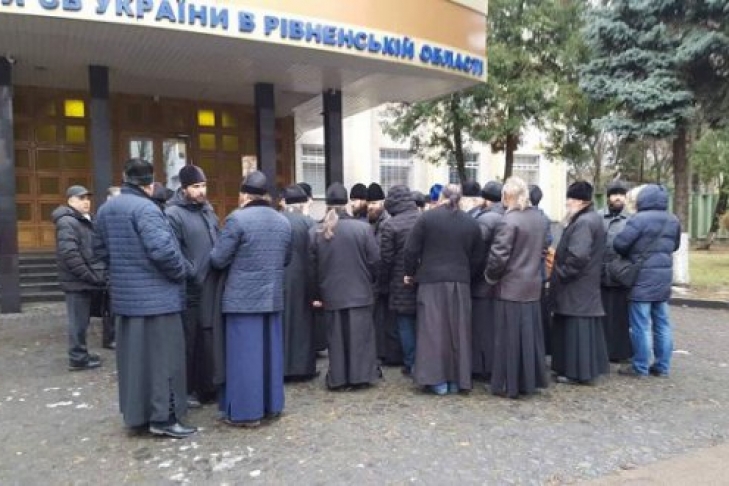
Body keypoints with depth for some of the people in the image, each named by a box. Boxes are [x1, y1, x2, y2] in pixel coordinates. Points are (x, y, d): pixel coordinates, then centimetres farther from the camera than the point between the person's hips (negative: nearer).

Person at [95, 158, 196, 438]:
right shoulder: (145, 209, -17)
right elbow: (162, 249, -26)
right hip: (156, 296, -9)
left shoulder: (105, 210, 12)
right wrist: (184, 270, -10)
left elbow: (101, 249, 19)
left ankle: (136, 413, 27)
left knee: (133, 356, 16)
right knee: (162, 356, 0)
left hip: (124, 294, 9)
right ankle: (162, 417, 5)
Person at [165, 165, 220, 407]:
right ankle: (186, 390, 19)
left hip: (210, 288, 7)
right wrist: (189, 274, -19)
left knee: (207, 340, 14)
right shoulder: (173, 214, -12)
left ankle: (206, 387, 27)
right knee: (187, 342, 5)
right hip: (188, 291, -7)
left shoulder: (208, 210, 12)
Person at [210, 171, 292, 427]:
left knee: (244, 354, 2)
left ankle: (246, 411, 9)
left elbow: (218, 259, -11)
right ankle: (271, 405, 23)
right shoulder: (283, 221, 7)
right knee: (270, 351, 13)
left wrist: (237, 259, 9)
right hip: (273, 296, 6)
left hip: (243, 298, -6)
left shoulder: (237, 219, -13)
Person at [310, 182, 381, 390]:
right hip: (360, 292, -2)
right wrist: (369, 281, 11)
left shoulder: (316, 231, -3)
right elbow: (374, 260, -7)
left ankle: (338, 379, 15)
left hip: (331, 294, 2)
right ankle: (361, 375, 14)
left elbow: (312, 266, 0)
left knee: (337, 338, 10)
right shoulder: (363, 227, -10)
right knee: (360, 335, 9)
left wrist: (317, 294, 9)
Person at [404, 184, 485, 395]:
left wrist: (410, 273, 10)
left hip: (432, 281, -3)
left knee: (434, 329, 3)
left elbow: (411, 250, -3)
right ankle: (457, 380, 15)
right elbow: (478, 259, 8)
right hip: (461, 283, 3)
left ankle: (438, 379, 4)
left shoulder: (427, 218, -3)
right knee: (458, 330, 9)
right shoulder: (472, 223, 7)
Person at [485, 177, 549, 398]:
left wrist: (491, 276, -3)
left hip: (511, 287, -7)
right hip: (532, 285, 7)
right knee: (529, 335, 14)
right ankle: (529, 381, 24)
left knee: (510, 337, 2)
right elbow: (542, 248, 14)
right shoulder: (538, 217, 6)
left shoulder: (509, 219, -17)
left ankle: (509, 384, 10)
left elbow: (498, 255, -19)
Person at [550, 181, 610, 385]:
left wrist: (561, 274, -16)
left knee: (576, 329, -3)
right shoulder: (593, 218, 14)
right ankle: (587, 368, 24)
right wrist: (561, 269, 14)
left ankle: (578, 371, 5)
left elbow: (577, 256, -28)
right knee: (585, 328, 15)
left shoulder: (583, 222, -19)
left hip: (576, 287, -10)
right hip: (586, 284, 10)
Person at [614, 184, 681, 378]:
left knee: (641, 325, -1)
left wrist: (631, 253, 3)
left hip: (643, 277, -7)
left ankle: (640, 367, 4)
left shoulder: (640, 219, -15)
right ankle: (662, 366, 18)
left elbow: (619, 243, -17)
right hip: (664, 277, 7)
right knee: (662, 323, 12)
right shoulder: (673, 220, 10)